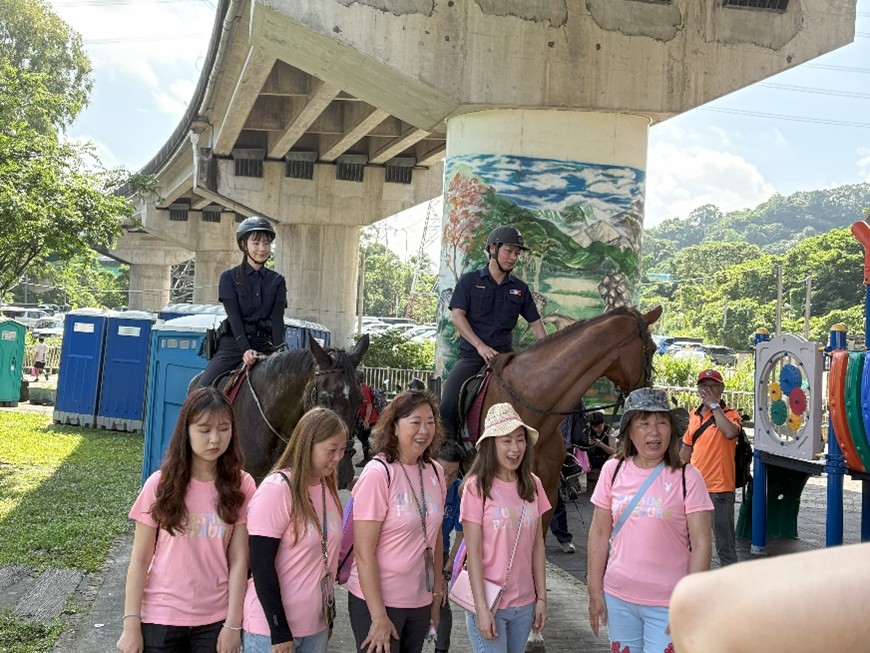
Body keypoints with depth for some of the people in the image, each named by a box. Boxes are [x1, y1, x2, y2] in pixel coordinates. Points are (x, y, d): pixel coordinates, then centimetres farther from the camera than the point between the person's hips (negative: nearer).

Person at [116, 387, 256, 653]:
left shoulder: (241, 486, -6)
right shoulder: (161, 484, -7)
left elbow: (238, 559, -6)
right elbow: (140, 560, -3)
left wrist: (233, 624, -8)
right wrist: (131, 624, -6)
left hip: (215, 620, 0)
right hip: (161, 617, 0)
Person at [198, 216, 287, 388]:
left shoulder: (277, 281, 9)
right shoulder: (229, 277, 2)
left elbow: (277, 320, -2)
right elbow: (234, 317, -9)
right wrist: (245, 350, -23)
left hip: (264, 345, 2)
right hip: (234, 343, -2)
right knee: (203, 389, -17)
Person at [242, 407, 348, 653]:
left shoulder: (328, 488, 5)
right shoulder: (276, 489, -17)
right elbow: (261, 566, -17)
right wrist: (279, 632, -17)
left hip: (316, 626, 7)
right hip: (271, 629, -6)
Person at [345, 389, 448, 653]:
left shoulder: (435, 472, 1)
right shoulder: (378, 473, -17)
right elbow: (364, 552, -18)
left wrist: (437, 592, 12)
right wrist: (378, 616, -18)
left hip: (420, 602, 6)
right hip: (377, 600, -6)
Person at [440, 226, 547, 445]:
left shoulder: (519, 289, 12)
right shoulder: (470, 281, 4)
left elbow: (535, 323, 12)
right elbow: (456, 316, -6)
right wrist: (480, 346, -18)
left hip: (504, 355, 3)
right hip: (471, 355, -3)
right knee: (448, 403, -21)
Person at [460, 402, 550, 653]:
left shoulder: (532, 485, 3)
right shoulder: (477, 486, -12)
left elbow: (537, 545, 7)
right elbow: (473, 551, -12)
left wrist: (541, 597, 5)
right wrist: (481, 607, -14)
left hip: (525, 603, 5)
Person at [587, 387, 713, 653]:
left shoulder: (687, 478, -9)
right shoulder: (613, 470, -1)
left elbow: (700, 546, -9)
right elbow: (599, 534, 4)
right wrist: (595, 591, 4)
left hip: (667, 604, -3)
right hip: (618, 597, 3)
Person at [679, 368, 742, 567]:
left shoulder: (730, 414, -5)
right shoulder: (693, 416, 12)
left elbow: (730, 432, -29)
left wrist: (714, 405, -20)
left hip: (719, 489, -7)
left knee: (724, 543, -3)